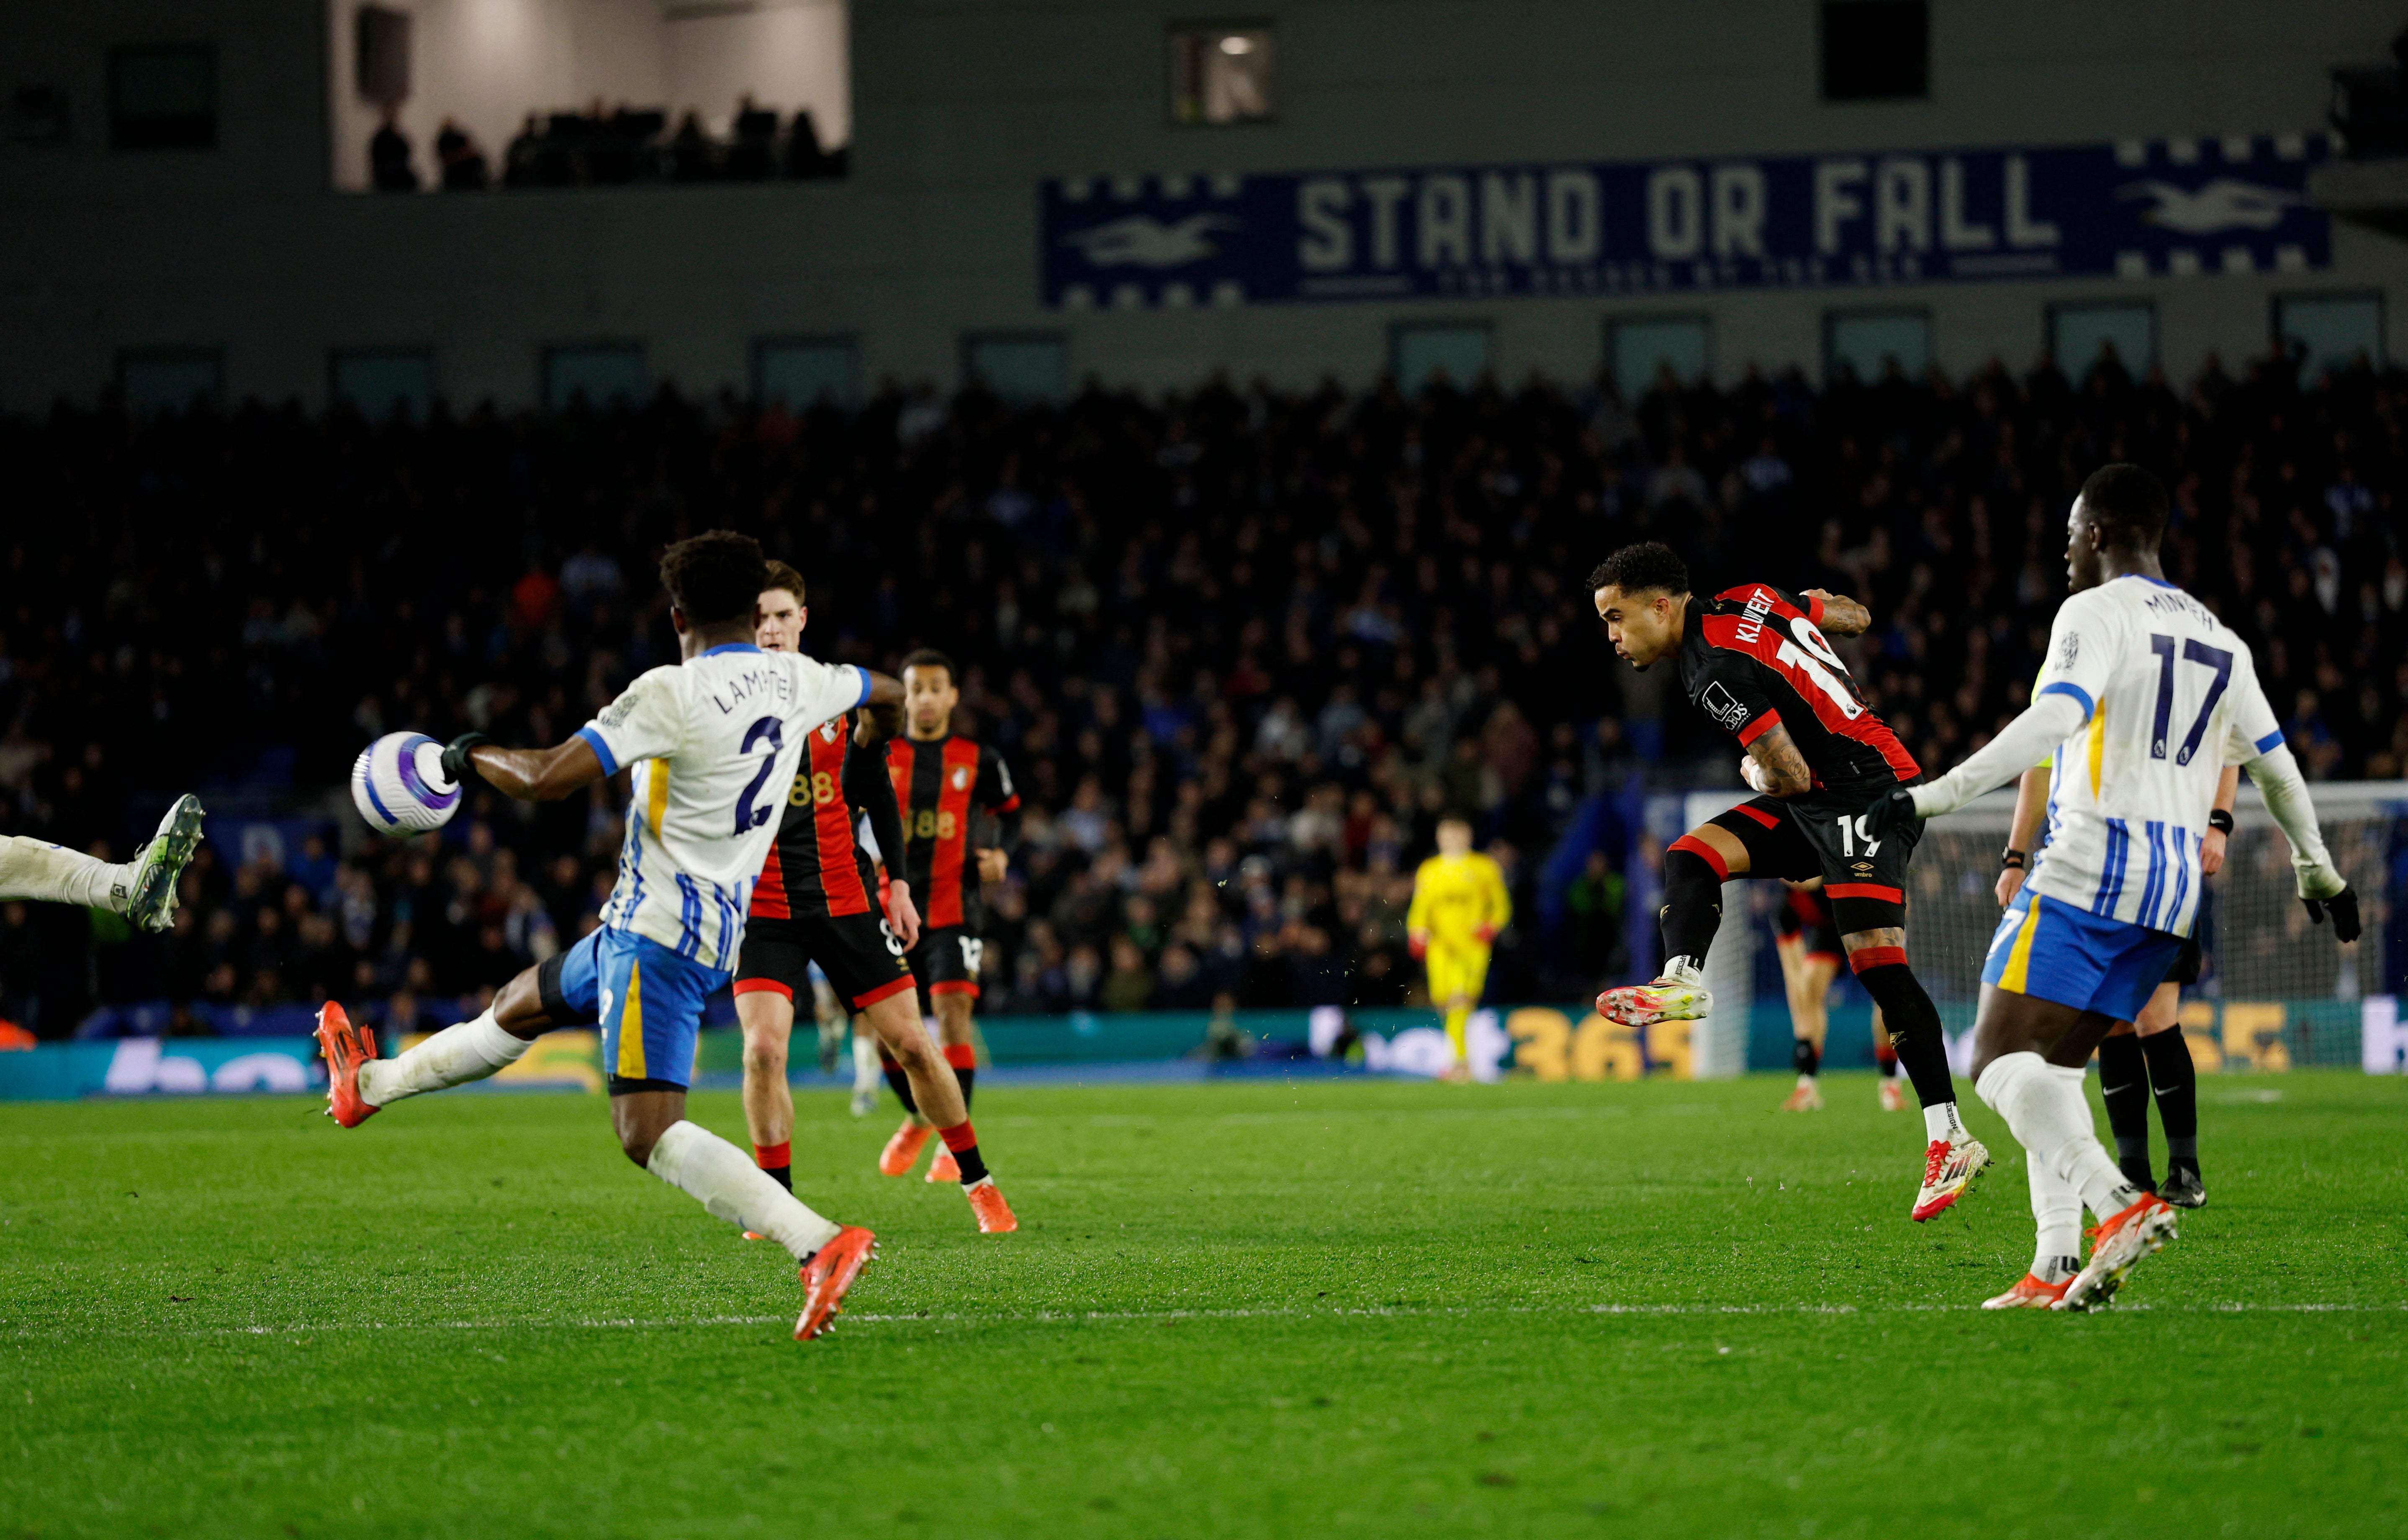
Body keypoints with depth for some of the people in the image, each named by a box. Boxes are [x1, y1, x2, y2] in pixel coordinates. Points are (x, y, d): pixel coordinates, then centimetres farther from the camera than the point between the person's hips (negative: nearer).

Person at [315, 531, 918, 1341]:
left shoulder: (673, 694, -18)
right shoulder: (797, 681, 5)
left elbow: (547, 779, -23)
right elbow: (884, 690, 28)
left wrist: (475, 753, -1)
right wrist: (887, 696, 54)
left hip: (657, 934, -9)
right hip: (716, 931, 9)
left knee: (648, 1132, -18)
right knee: (522, 1003, 28)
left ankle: (821, 1244, -32)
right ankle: (371, 1083, 50)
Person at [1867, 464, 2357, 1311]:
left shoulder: (2097, 613, -4)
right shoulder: (2220, 639, 19)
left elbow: (2053, 719, -21)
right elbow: (2276, 766, 25)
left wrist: (1934, 796, -26)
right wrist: (2319, 872, 39)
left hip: (2088, 869, -8)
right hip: (2174, 892, 8)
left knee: (2004, 1063, -10)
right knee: (2052, 1069, 14)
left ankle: (2121, 1204, -31)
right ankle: (2057, 1268, 1)